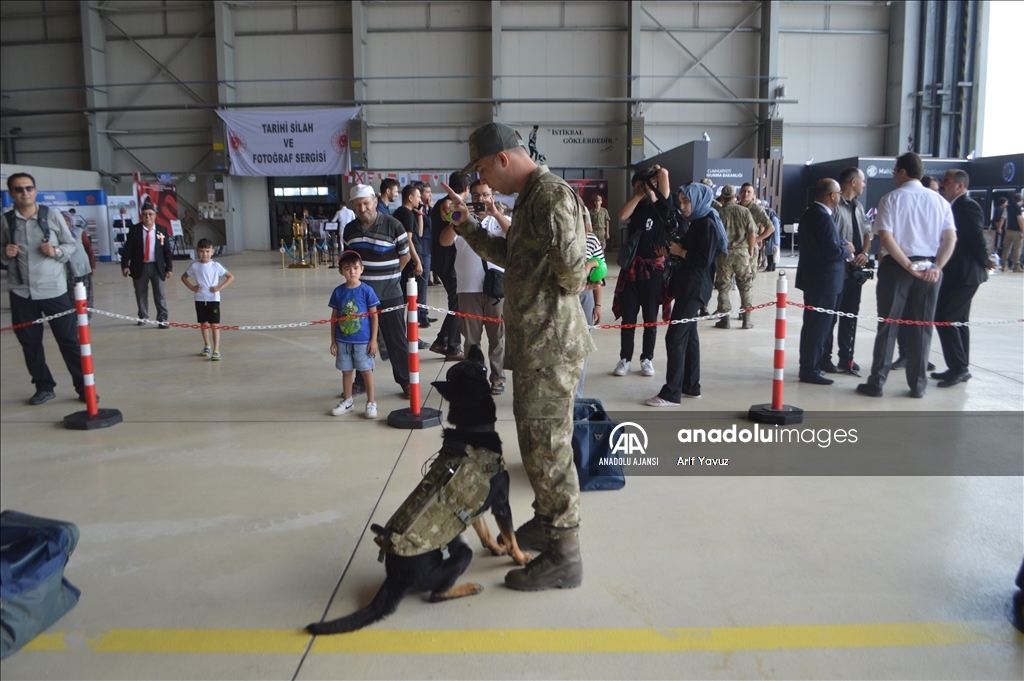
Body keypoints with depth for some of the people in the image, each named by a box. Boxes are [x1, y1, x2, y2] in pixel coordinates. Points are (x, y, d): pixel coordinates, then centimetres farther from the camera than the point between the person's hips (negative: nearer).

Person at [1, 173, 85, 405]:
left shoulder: (52, 215, -1)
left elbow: (72, 244, 4)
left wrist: (56, 251, -14)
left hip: (53, 289, -2)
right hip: (21, 292, 2)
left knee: (69, 340, 1)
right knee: (29, 343, 9)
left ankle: (84, 387, 9)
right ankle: (44, 387, 23)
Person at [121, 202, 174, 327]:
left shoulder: (162, 231, 0)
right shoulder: (134, 230, -1)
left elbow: (167, 251, 1)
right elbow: (128, 248, -1)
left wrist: (169, 268, -3)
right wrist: (125, 265, -8)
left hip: (157, 267, -1)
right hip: (139, 267, 1)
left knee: (159, 294, 0)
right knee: (141, 293, 12)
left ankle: (162, 319, 5)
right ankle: (143, 317, 28)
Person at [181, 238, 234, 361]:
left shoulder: (216, 266, -8)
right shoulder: (194, 266, -1)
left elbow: (231, 277, -6)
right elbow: (184, 277, 14)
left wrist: (219, 287, -14)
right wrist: (192, 288, -1)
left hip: (213, 299, -4)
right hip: (200, 299, 4)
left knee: (215, 324, -6)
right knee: (203, 323, 16)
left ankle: (216, 350, -8)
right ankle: (207, 346, 34)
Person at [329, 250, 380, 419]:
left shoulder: (366, 291, -9)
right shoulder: (338, 292, 0)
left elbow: (374, 316, -6)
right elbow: (334, 317, 6)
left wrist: (374, 340, -7)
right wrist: (333, 341, 5)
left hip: (363, 341, -3)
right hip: (343, 341, 3)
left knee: (366, 371, 5)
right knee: (346, 371, 15)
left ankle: (371, 402, 17)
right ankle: (347, 401, 30)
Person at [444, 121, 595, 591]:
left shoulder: (552, 195, -17)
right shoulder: (529, 196, 16)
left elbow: (573, 272, -26)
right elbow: (510, 257, 23)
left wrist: (547, 299, -7)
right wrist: (468, 225, 17)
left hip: (551, 346, -10)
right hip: (533, 343, 10)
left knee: (547, 448, -2)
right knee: (536, 441, 21)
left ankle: (564, 557, 10)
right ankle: (544, 523, 39)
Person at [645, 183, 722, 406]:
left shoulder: (708, 224, -13)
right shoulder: (696, 223, 17)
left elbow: (704, 259, -21)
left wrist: (680, 251, -10)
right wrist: (679, 247, 0)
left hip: (695, 288, -10)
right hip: (686, 286, 10)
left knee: (675, 337, -11)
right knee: (688, 335, 13)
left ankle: (671, 393, -9)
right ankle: (691, 386, 21)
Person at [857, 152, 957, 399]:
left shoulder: (891, 199, -4)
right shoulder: (939, 200, 7)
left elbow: (886, 237, -14)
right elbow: (950, 238, -1)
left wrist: (909, 266, -11)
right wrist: (936, 267, -6)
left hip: (897, 266, -3)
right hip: (930, 269, 3)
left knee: (888, 325, 2)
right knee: (921, 327, 9)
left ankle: (876, 382, 4)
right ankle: (918, 385, 14)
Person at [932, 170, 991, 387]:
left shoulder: (968, 206, -15)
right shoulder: (953, 207, 14)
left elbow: (977, 237, -19)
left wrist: (984, 262, -8)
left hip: (964, 274, -10)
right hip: (955, 274, 10)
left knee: (944, 318, -11)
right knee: (958, 320, 13)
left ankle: (958, 368, -4)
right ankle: (960, 368, 21)